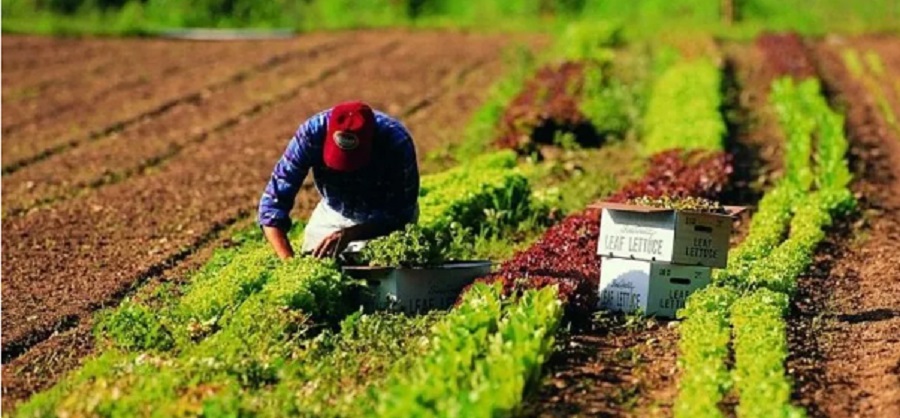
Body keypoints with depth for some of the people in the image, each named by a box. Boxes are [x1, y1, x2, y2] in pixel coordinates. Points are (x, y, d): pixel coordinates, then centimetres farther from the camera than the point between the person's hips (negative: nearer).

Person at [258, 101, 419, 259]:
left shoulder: (397, 143, -34)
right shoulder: (312, 133, -30)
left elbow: (399, 216, -25)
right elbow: (273, 203, -27)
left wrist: (349, 234, -40)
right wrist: (289, 260, -40)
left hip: (385, 219, -2)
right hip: (334, 215, 2)